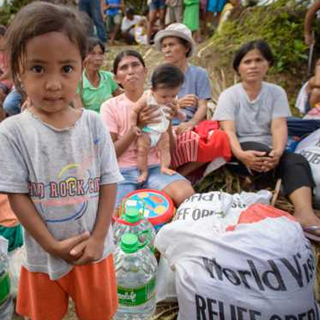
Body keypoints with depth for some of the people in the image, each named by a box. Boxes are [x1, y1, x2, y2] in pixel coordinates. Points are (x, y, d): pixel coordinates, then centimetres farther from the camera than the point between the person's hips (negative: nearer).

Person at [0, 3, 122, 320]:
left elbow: (108, 182, -7)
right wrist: (52, 246, -14)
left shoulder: (93, 123, -10)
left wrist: (97, 239, -11)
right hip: (43, 254, 0)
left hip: (94, 248, 1)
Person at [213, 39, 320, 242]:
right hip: (242, 152, -2)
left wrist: (277, 152, -31)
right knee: (254, 148, -36)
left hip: (268, 152, 2)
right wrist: (241, 154, -36)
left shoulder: (277, 93, 7)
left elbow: (279, 127, -8)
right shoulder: (229, 95, 0)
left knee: (297, 161, -29)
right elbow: (229, 131, -14)